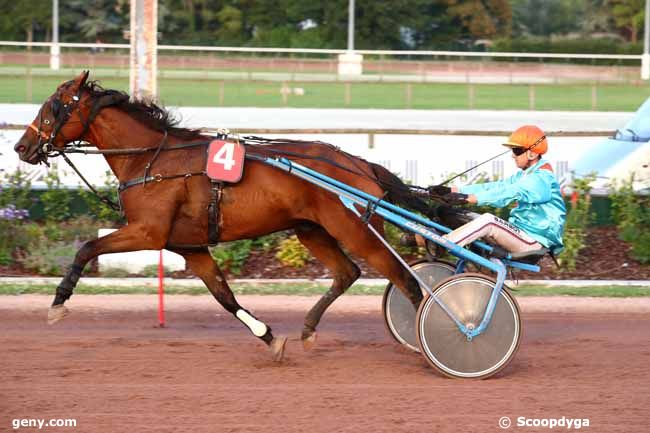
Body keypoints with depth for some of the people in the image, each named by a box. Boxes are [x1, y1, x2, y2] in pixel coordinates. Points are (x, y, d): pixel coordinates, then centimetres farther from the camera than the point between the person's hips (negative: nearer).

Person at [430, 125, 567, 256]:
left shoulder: (541, 179, -16)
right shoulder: (524, 176, 16)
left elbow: (507, 194, -30)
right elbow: (496, 187, 6)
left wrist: (467, 198, -40)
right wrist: (452, 191, -5)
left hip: (534, 243, -10)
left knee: (488, 220, -25)